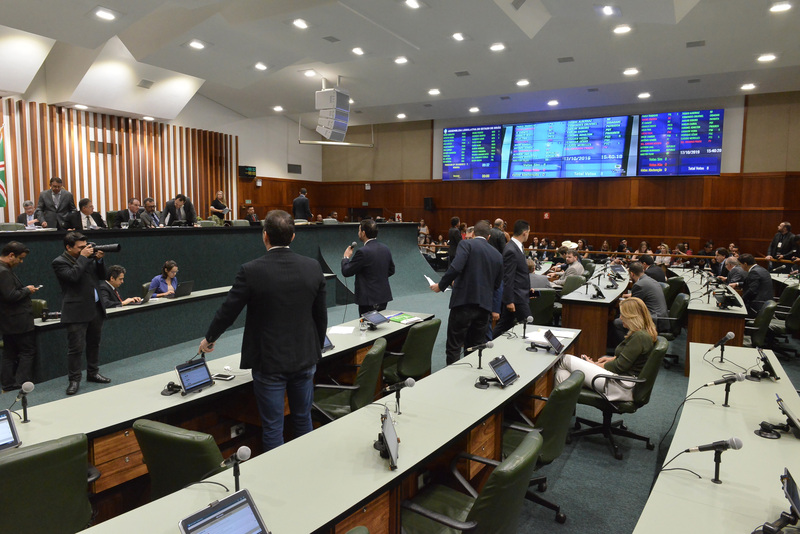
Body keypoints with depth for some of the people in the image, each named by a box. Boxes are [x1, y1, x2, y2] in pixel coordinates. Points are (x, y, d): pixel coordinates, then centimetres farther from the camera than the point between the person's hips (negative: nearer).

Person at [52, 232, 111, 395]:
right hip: (77, 312, -7)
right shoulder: (59, 262, -8)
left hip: (96, 308, 7)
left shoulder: (88, 257, 12)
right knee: (76, 348, -4)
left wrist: (99, 260, -1)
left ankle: (93, 373, 30)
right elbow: (73, 276, -25)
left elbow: (102, 276, 14)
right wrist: (83, 257, -17)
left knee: (94, 344, 17)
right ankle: (74, 380, 7)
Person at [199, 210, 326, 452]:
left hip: (269, 362, -4)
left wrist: (209, 339, 13)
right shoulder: (313, 267, -6)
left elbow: (227, 312, -6)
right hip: (304, 359, 4)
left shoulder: (251, 271, -16)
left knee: (273, 427, 9)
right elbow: (321, 316, 2)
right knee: (303, 419, 20)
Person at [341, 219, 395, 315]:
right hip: (384, 297, 8)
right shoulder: (386, 249, 5)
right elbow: (391, 270, 16)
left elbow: (346, 272, -12)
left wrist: (346, 257, 4)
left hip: (369, 300, -8)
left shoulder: (363, 252, -19)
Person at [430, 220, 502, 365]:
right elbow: (497, 285, 16)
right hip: (484, 305, 5)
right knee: (476, 347, 15)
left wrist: (441, 286, -7)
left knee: (453, 347, 2)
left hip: (463, 302, -5)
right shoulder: (497, 255, 12)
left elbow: (455, 267, -19)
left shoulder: (466, 244, -3)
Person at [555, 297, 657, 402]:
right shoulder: (641, 333, 13)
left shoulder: (639, 337, -19)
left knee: (566, 359, -8)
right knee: (562, 374, -3)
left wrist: (594, 365, -5)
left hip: (623, 386, -10)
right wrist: (612, 358, 13)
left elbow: (620, 366, -18)